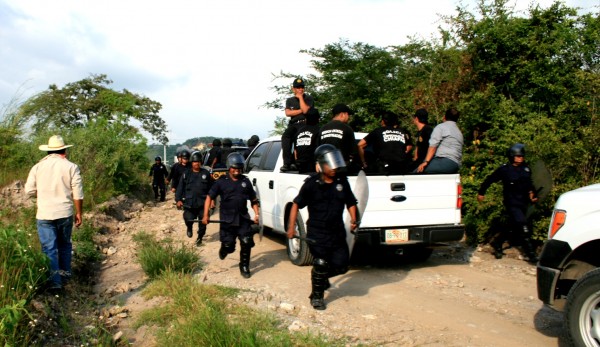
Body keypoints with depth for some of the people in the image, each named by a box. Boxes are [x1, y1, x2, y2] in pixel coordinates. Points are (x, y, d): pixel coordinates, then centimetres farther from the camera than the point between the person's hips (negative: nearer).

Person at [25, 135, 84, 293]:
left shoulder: (38, 167, 0)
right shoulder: (71, 167, -3)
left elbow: (29, 191, 2)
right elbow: (78, 194, -5)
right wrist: (79, 213, 5)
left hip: (44, 215, 0)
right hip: (65, 214, 1)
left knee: (49, 249, 3)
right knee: (65, 245, 20)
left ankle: (55, 282, 2)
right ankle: (65, 275, 29)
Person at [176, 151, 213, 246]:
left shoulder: (206, 173, 6)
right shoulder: (186, 174, 6)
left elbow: (211, 188, 8)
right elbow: (180, 188, 4)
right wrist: (178, 199, -6)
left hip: (203, 203, 1)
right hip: (189, 202, -1)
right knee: (188, 219, -15)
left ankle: (200, 237, 27)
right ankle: (189, 228, 22)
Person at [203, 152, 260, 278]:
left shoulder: (246, 181, 7)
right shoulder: (221, 182, -1)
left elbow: (253, 199, 14)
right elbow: (209, 197, 1)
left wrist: (256, 214, 2)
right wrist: (205, 215, -6)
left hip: (243, 219, 2)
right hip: (227, 219, -2)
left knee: (246, 243, -6)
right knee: (228, 246, 2)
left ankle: (244, 267, 13)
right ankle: (224, 249, 39)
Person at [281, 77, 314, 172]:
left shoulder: (308, 98, 11)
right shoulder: (290, 100, 23)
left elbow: (305, 110, -8)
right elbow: (288, 113, 6)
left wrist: (300, 97, 0)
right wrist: (300, 111, -1)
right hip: (293, 124, 3)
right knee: (285, 136, -28)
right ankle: (287, 163, -32)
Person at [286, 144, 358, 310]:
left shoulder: (342, 181, 2)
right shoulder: (311, 183, -10)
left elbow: (351, 203, 13)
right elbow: (297, 204, -3)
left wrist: (353, 219, -3)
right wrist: (291, 226, -9)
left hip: (337, 233, 5)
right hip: (317, 233, -4)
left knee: (341, 265, 6)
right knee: (321, 263, -2)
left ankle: (322, 276, 38)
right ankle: (316, 296, 22)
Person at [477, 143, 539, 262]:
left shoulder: (526, 169, 8)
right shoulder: (504, 169, -7)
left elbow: (529, 184, 22)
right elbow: (490, 180, 2)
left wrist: (531, 193, 4)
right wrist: (481, 192, 7)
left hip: (523, 204, 7)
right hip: (512, 204, -7)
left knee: (514, 229, 14)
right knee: (524, 228, -16)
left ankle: (497, 244, 33)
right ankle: (530, 254, -12)